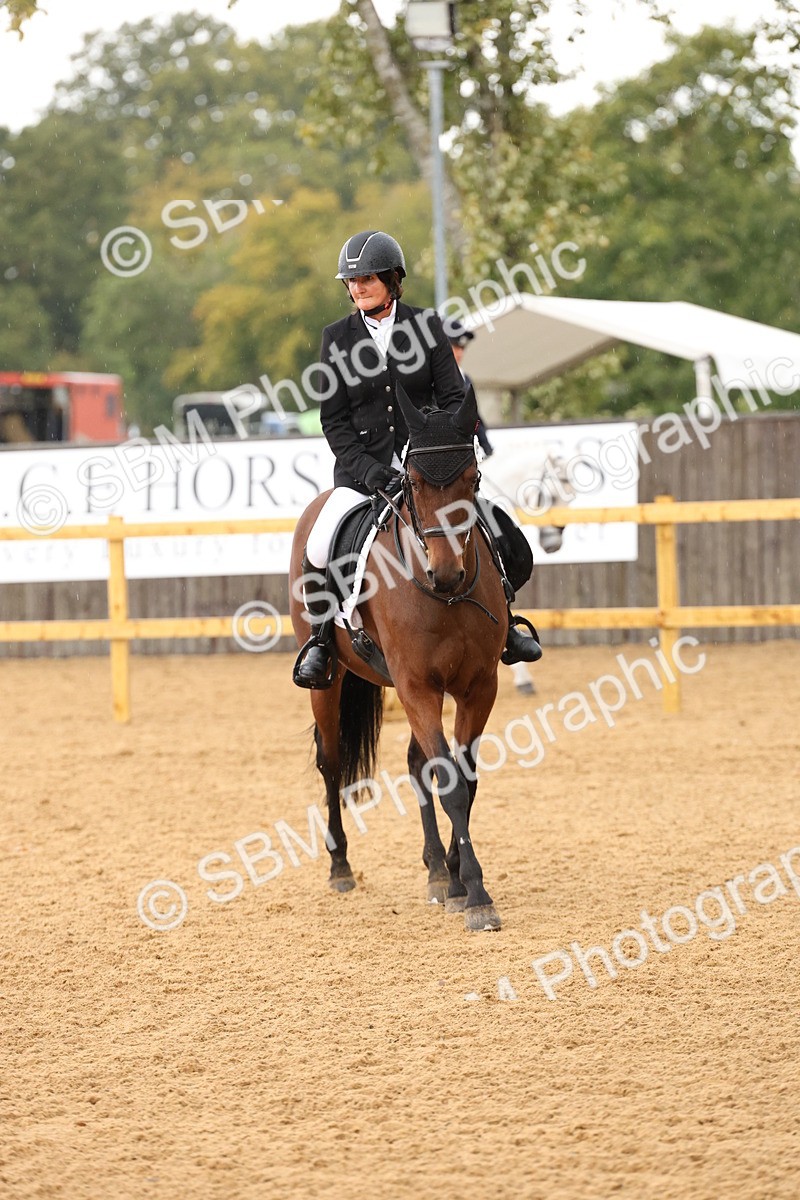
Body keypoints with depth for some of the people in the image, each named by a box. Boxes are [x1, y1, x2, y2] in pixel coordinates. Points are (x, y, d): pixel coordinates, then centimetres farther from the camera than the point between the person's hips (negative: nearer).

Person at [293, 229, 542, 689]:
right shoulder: (337, 337, 4)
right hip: (363, 466, 0)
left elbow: (453, 399, 3)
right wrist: (368, 470, -11)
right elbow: (334, 420, 3)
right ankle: (322, 639, 0)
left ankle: (504, 623, 8)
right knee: (317, 551, -22)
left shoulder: (426, 325, 3)